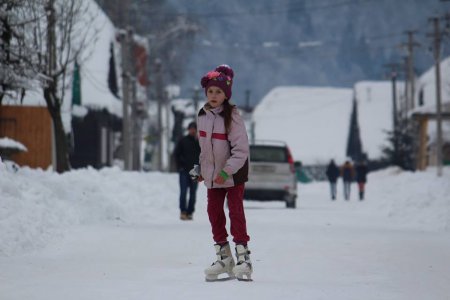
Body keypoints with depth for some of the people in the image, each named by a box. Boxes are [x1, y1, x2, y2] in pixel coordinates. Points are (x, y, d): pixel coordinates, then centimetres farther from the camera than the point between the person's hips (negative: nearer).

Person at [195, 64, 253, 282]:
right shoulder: (203, 115, 3)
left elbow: (241, 149, -20)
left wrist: (227, 171, -24)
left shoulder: (232, 117, -17)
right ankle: (223, 257, 16)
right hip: (213, 174, 7)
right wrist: (202, 167, 16)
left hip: (233, 173, -6)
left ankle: (243, 257, -6)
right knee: (214, 212, 7)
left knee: (236, 211, -8)